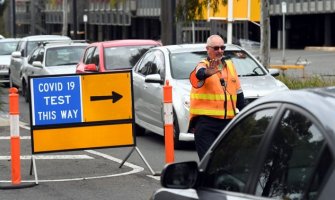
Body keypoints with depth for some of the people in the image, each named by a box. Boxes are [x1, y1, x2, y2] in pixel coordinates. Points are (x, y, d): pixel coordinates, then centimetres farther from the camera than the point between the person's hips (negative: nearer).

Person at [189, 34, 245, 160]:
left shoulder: (230, 65, 14)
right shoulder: (203, 65, -4)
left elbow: (238, 92, 21)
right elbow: (200, 74, -31)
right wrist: (207, 72, -54)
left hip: (228, 121, 6)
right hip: (205, 122, -6)